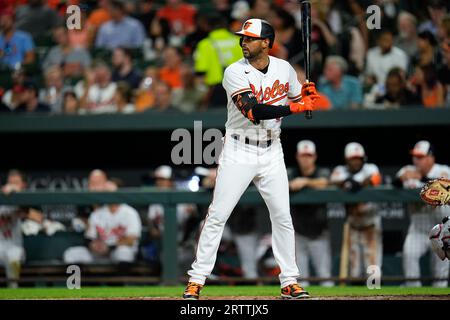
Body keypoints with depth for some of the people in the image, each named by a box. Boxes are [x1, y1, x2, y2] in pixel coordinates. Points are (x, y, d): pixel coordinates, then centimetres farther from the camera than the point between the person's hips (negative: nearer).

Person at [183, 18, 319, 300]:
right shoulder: (236, 73, -13)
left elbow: (298, 101, 14)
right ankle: (197, 280, 0)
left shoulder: (284, 68, 1)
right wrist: (296, 107, -27)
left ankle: (290, 282, 11)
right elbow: (254, 111, -25)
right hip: (239, 152, -3)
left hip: (272, 152, 3)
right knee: (217, 216, -5)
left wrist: (306, 94, -10)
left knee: (282, 217, 3)